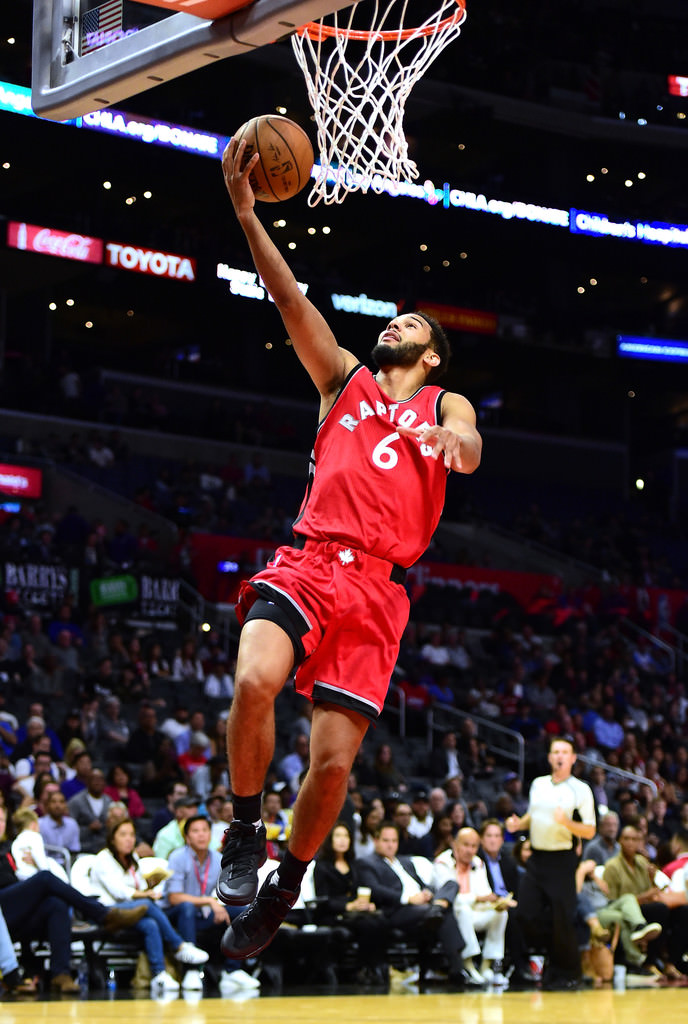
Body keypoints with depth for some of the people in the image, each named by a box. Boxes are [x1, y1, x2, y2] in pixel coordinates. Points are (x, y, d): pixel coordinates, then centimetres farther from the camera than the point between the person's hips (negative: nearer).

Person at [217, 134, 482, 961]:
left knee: (334, 759, -7)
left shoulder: (445, 406, 18)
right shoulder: (346, 380, 22)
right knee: (254, 681, -29)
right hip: (308, 561, 0)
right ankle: (245, 829, -7)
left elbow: (471, 449, -5)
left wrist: (456, 438, -30)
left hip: (377, 586, 0)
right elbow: (291, 302, 11)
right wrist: (246, 215, 0)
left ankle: (284, 886, 16)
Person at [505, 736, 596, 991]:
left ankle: (567, 974, 12)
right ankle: (553, 954, 26)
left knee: (562, 919, -3)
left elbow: (590, 832, -7)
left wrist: (567, 823, -25)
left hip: (562, 860, -5)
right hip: (537, 857, 5)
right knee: (527, 913, 2)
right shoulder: (538, 784, 11)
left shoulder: (581, 790, -4)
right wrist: (519, 823, 4)